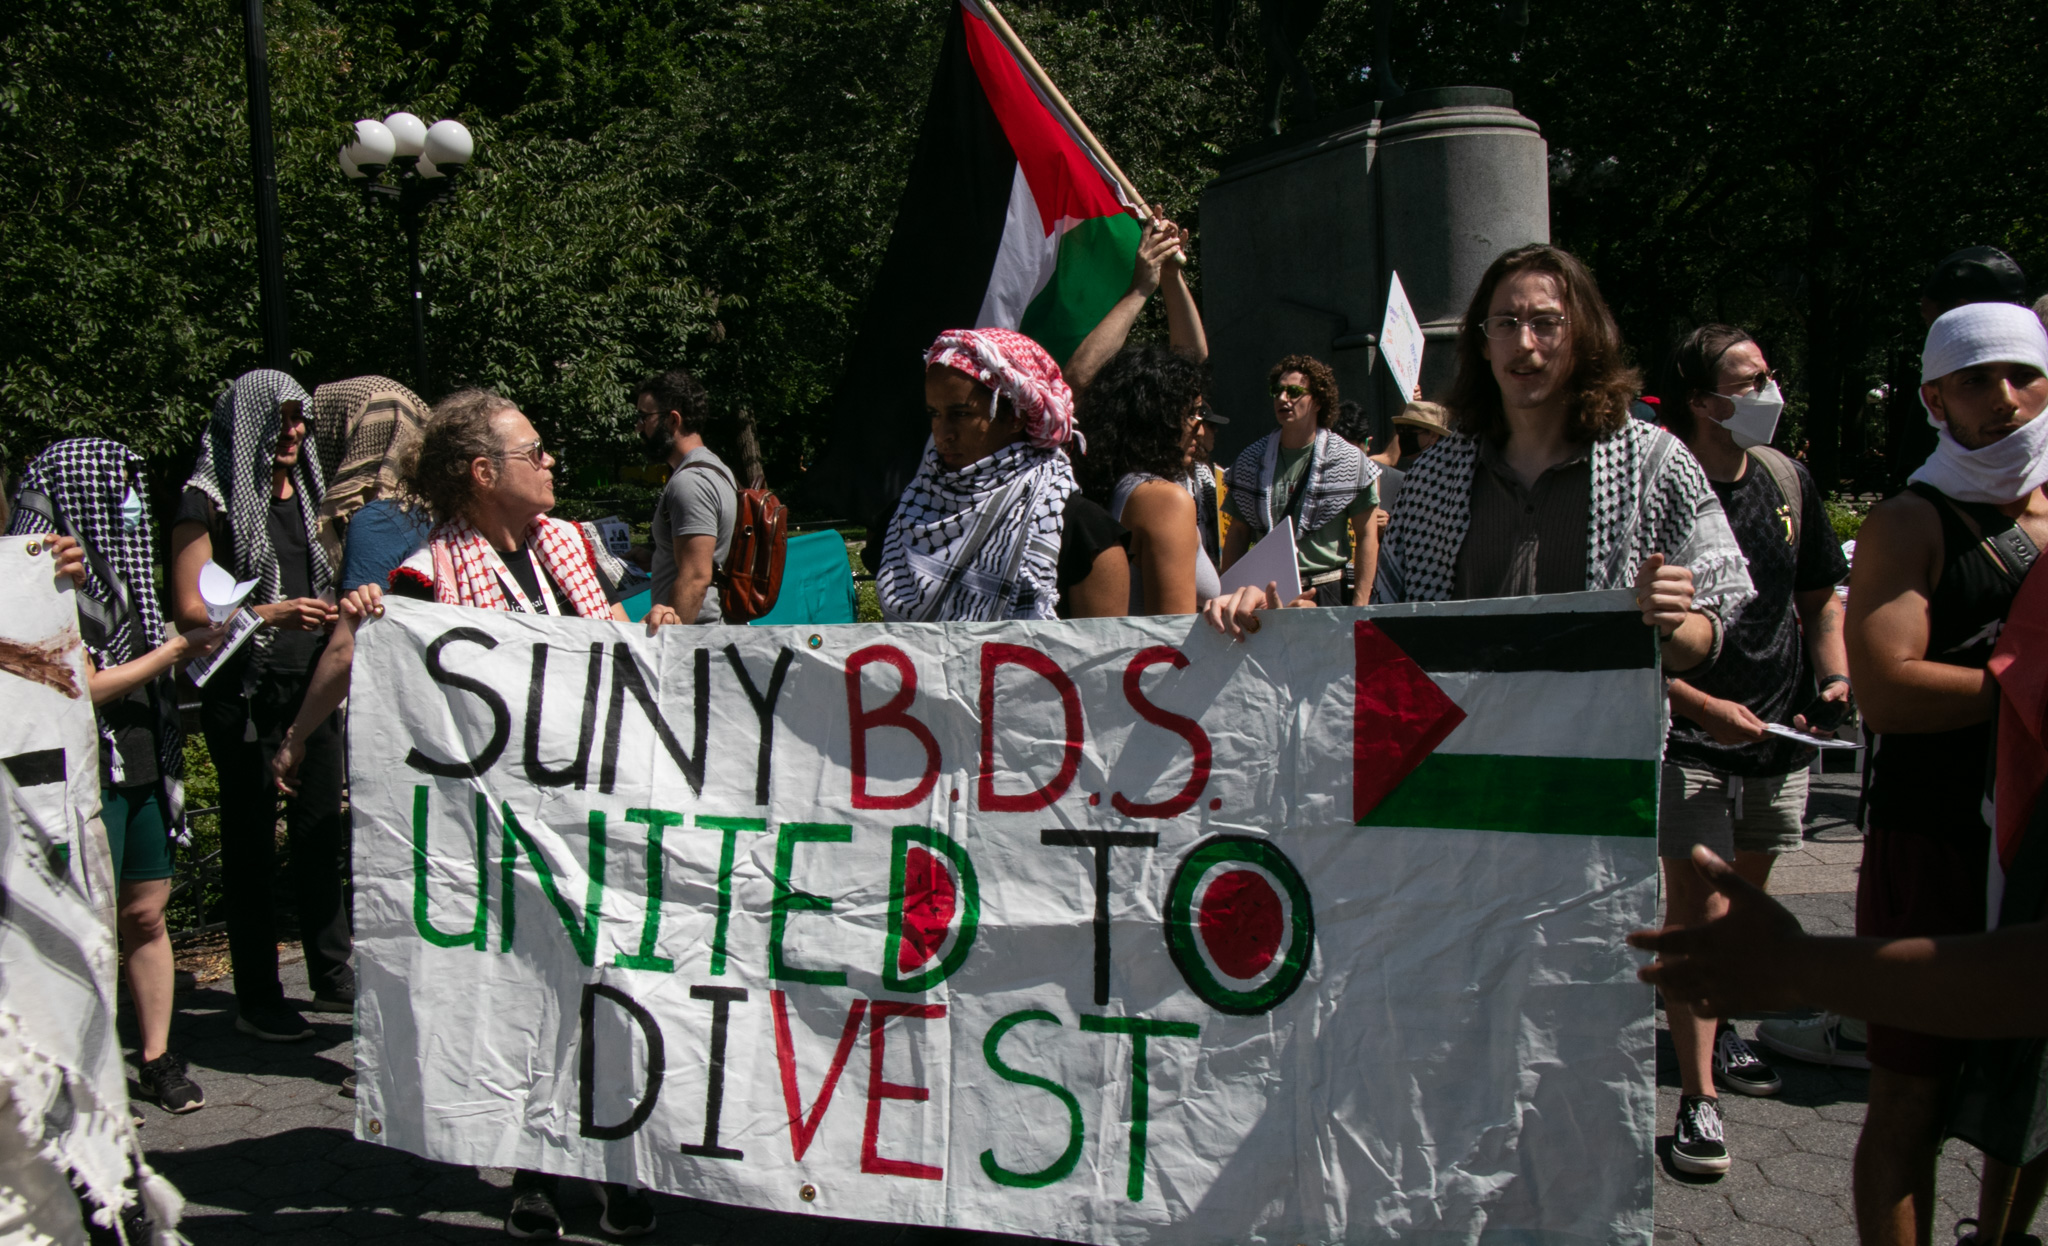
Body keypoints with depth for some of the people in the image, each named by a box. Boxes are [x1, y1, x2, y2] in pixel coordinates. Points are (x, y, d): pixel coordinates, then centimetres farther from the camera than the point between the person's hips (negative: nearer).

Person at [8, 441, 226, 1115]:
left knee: (147, 913, 11)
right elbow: (83, 688, -16)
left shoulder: (114, 565, 14)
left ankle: (157, 1059, 20)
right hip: (88, 773, -7)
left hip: (145, 760, 7)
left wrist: (189, 643, 8)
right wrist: (175, 650, -13)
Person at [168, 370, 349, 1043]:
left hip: (309, 685, 6)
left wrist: (337, 608, 6)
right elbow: (189, 609, -11)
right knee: (251, 846, 3)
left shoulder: (303, 493, 14)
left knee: (321, 835, 11)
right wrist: (270, 614, -23)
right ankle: (256, 999, 13)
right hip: (244, 692, -6)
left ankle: (332, 978, 22)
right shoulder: (209, 499, -6)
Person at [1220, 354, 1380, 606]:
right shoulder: (1251, 460, 7)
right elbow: (1238, 533, 11)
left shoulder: (1349, 461, 0)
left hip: (1325, 593, -2)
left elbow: (1367, 534, 1)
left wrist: (1360, 605, -6)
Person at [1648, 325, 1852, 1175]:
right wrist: (1704, 706, -20)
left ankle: (1716, 1028, 39)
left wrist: (1836, 674, 1)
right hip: (1689, 734, -6)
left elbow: (1823, 593, 17)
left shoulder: (1785, 480, 7)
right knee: (1696, 909, -8)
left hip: (1779, 730, 6)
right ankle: (1697, 1099, -2)